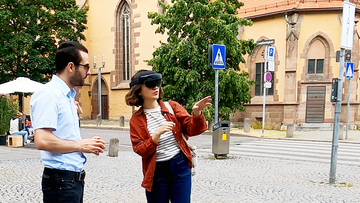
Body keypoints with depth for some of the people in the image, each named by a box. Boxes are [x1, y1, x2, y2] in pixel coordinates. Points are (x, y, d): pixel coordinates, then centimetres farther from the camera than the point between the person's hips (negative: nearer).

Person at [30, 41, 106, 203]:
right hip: (60, 179, -9)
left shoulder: (68, 96, 15)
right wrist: (80, 145, -14)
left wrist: (87, 145, 5)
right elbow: (43, 141, -25)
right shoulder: (48, 94, -15)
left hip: (75, 177, 9)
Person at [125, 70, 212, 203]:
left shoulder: (172, 107, 2)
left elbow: (191, 130, -2)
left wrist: (197, 114, -22)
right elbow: (140, 151, -7)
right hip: (155, 172, 0)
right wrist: (158, 133, -21)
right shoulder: (136, 120, -1)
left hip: (180, 167, 1)